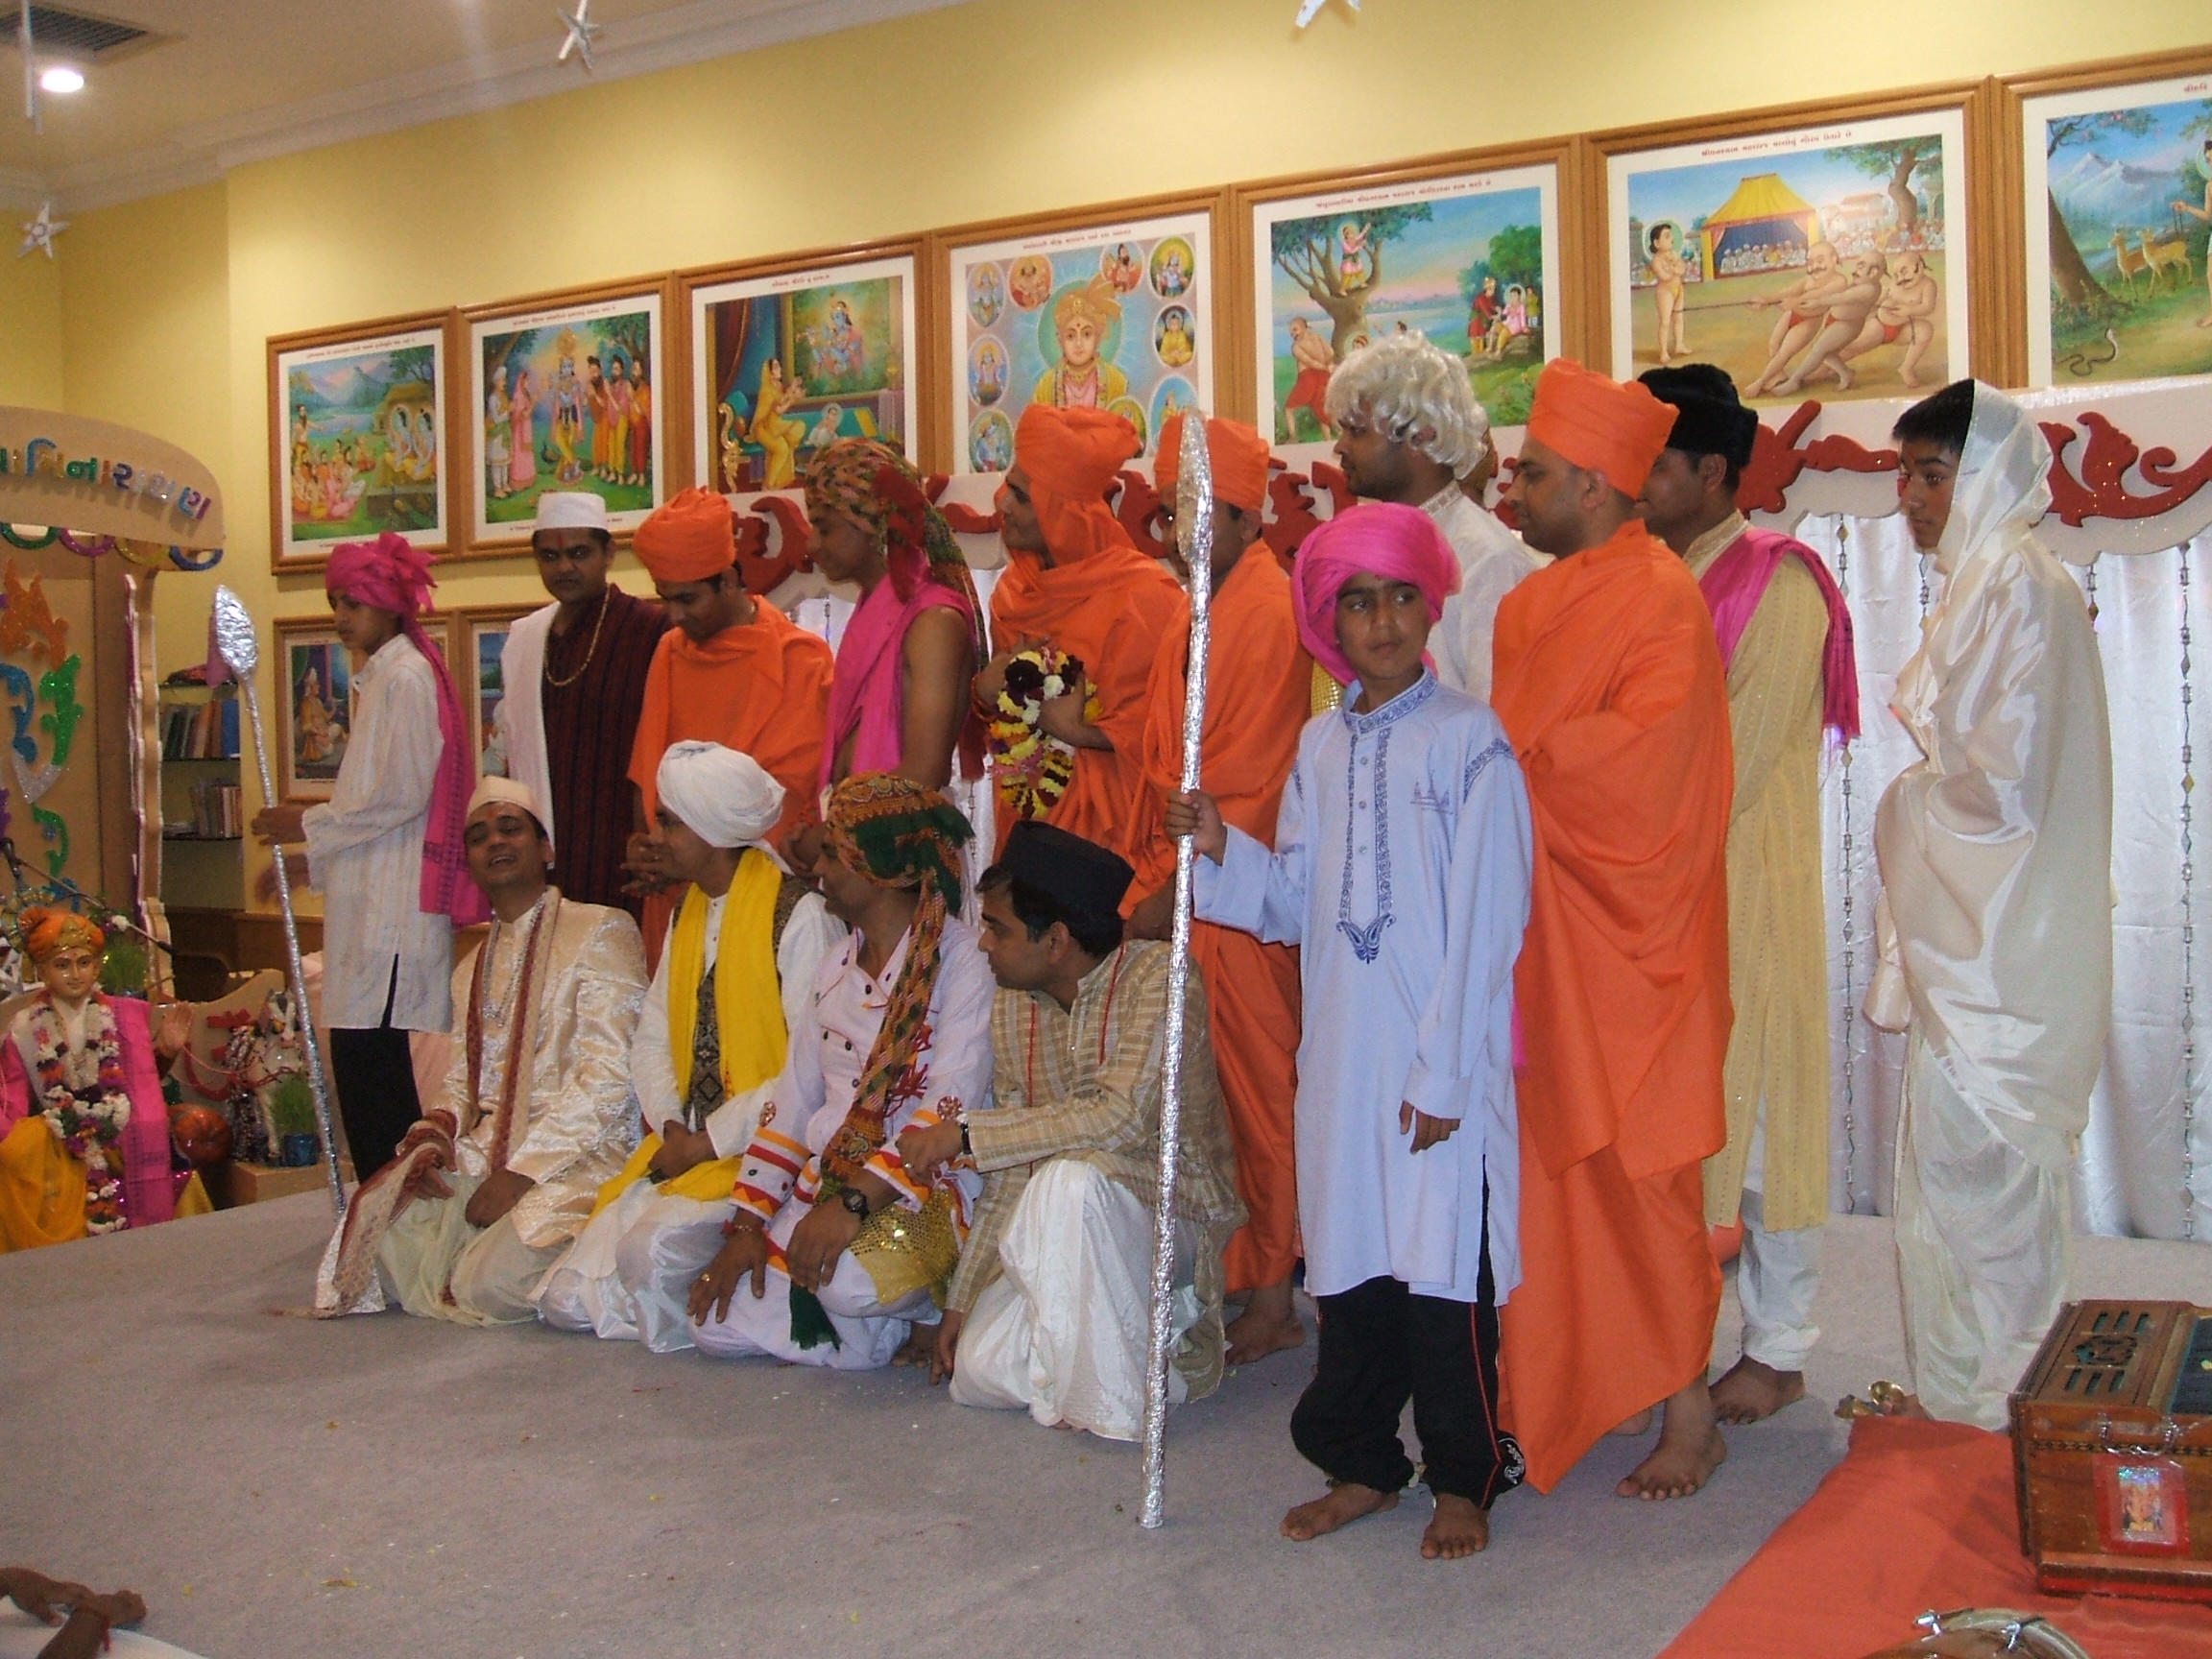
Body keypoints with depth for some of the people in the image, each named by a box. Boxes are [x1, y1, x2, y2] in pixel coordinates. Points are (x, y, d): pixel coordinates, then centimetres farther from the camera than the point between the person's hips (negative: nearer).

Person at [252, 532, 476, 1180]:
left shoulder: (405, 677, -8)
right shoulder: (380, 677, 20)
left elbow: (400, 797, -14)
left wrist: (308, 824, -4)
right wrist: (311, 860, 18)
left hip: (393, 904, -9)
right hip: (370, 898, 9)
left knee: (372, 1065, -10)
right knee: (359, 1061, 7)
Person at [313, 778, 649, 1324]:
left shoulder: (601, 931, -2)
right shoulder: (473, 968, 23)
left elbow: (607, 1077, -11)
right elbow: (463, 1082, 19)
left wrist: (523, 1171, -16)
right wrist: (433, 1130, -5)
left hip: (577, 1153, -6)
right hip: (482, 1152, 6)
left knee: (492, 1284, -28)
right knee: (381, 1242, -18)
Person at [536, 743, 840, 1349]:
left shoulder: (800, 916, -13)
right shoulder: (687, 914, 14)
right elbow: (652, 1036, 12)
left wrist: (710, 1141, -15)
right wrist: (670, 1128, -6)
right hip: (683, 1151, 8)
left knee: (654, 1245, -30)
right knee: (568, 1300, -3)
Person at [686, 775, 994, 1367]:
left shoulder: (960, 960, -10)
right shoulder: (838, 966, 15)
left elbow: (950, 1109, -20)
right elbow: (792, 1103, 13)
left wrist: (855, 1203, -29)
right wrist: (748, 1225, 4)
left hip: (925, 1188, -7)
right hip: (826, 1181, 7)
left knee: (850, 1279, -36)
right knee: (718, 1326, -7)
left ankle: (929, 1308, -2)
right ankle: (902, 1321, 9)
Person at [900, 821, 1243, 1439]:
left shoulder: (1157, 974, -18)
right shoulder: (1011, 1012, 3)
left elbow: (1124, 1117, -31)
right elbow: (1010, 1179, 6)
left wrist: (965, 1133, -26)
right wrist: (960, 1302, 2)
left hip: (1173, 1210, -6)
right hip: (1071, 1230, 6)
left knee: (1072, 1177, -36)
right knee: (981, 1372, -14)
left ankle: (1115, 1395, -17)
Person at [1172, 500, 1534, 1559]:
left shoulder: (1470, 739, -5)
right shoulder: (1321, 746, 12)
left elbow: (1486, 920, -8)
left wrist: (1443, 1072, -12)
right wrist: (1223, 850, -4)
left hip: (1440, 1056, -5)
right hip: (1341, 1052, 5)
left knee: (1444, 1266, 1)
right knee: (1349, 1258, 10)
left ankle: (1466, 1481, 17)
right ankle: (1362, 1465, 25)